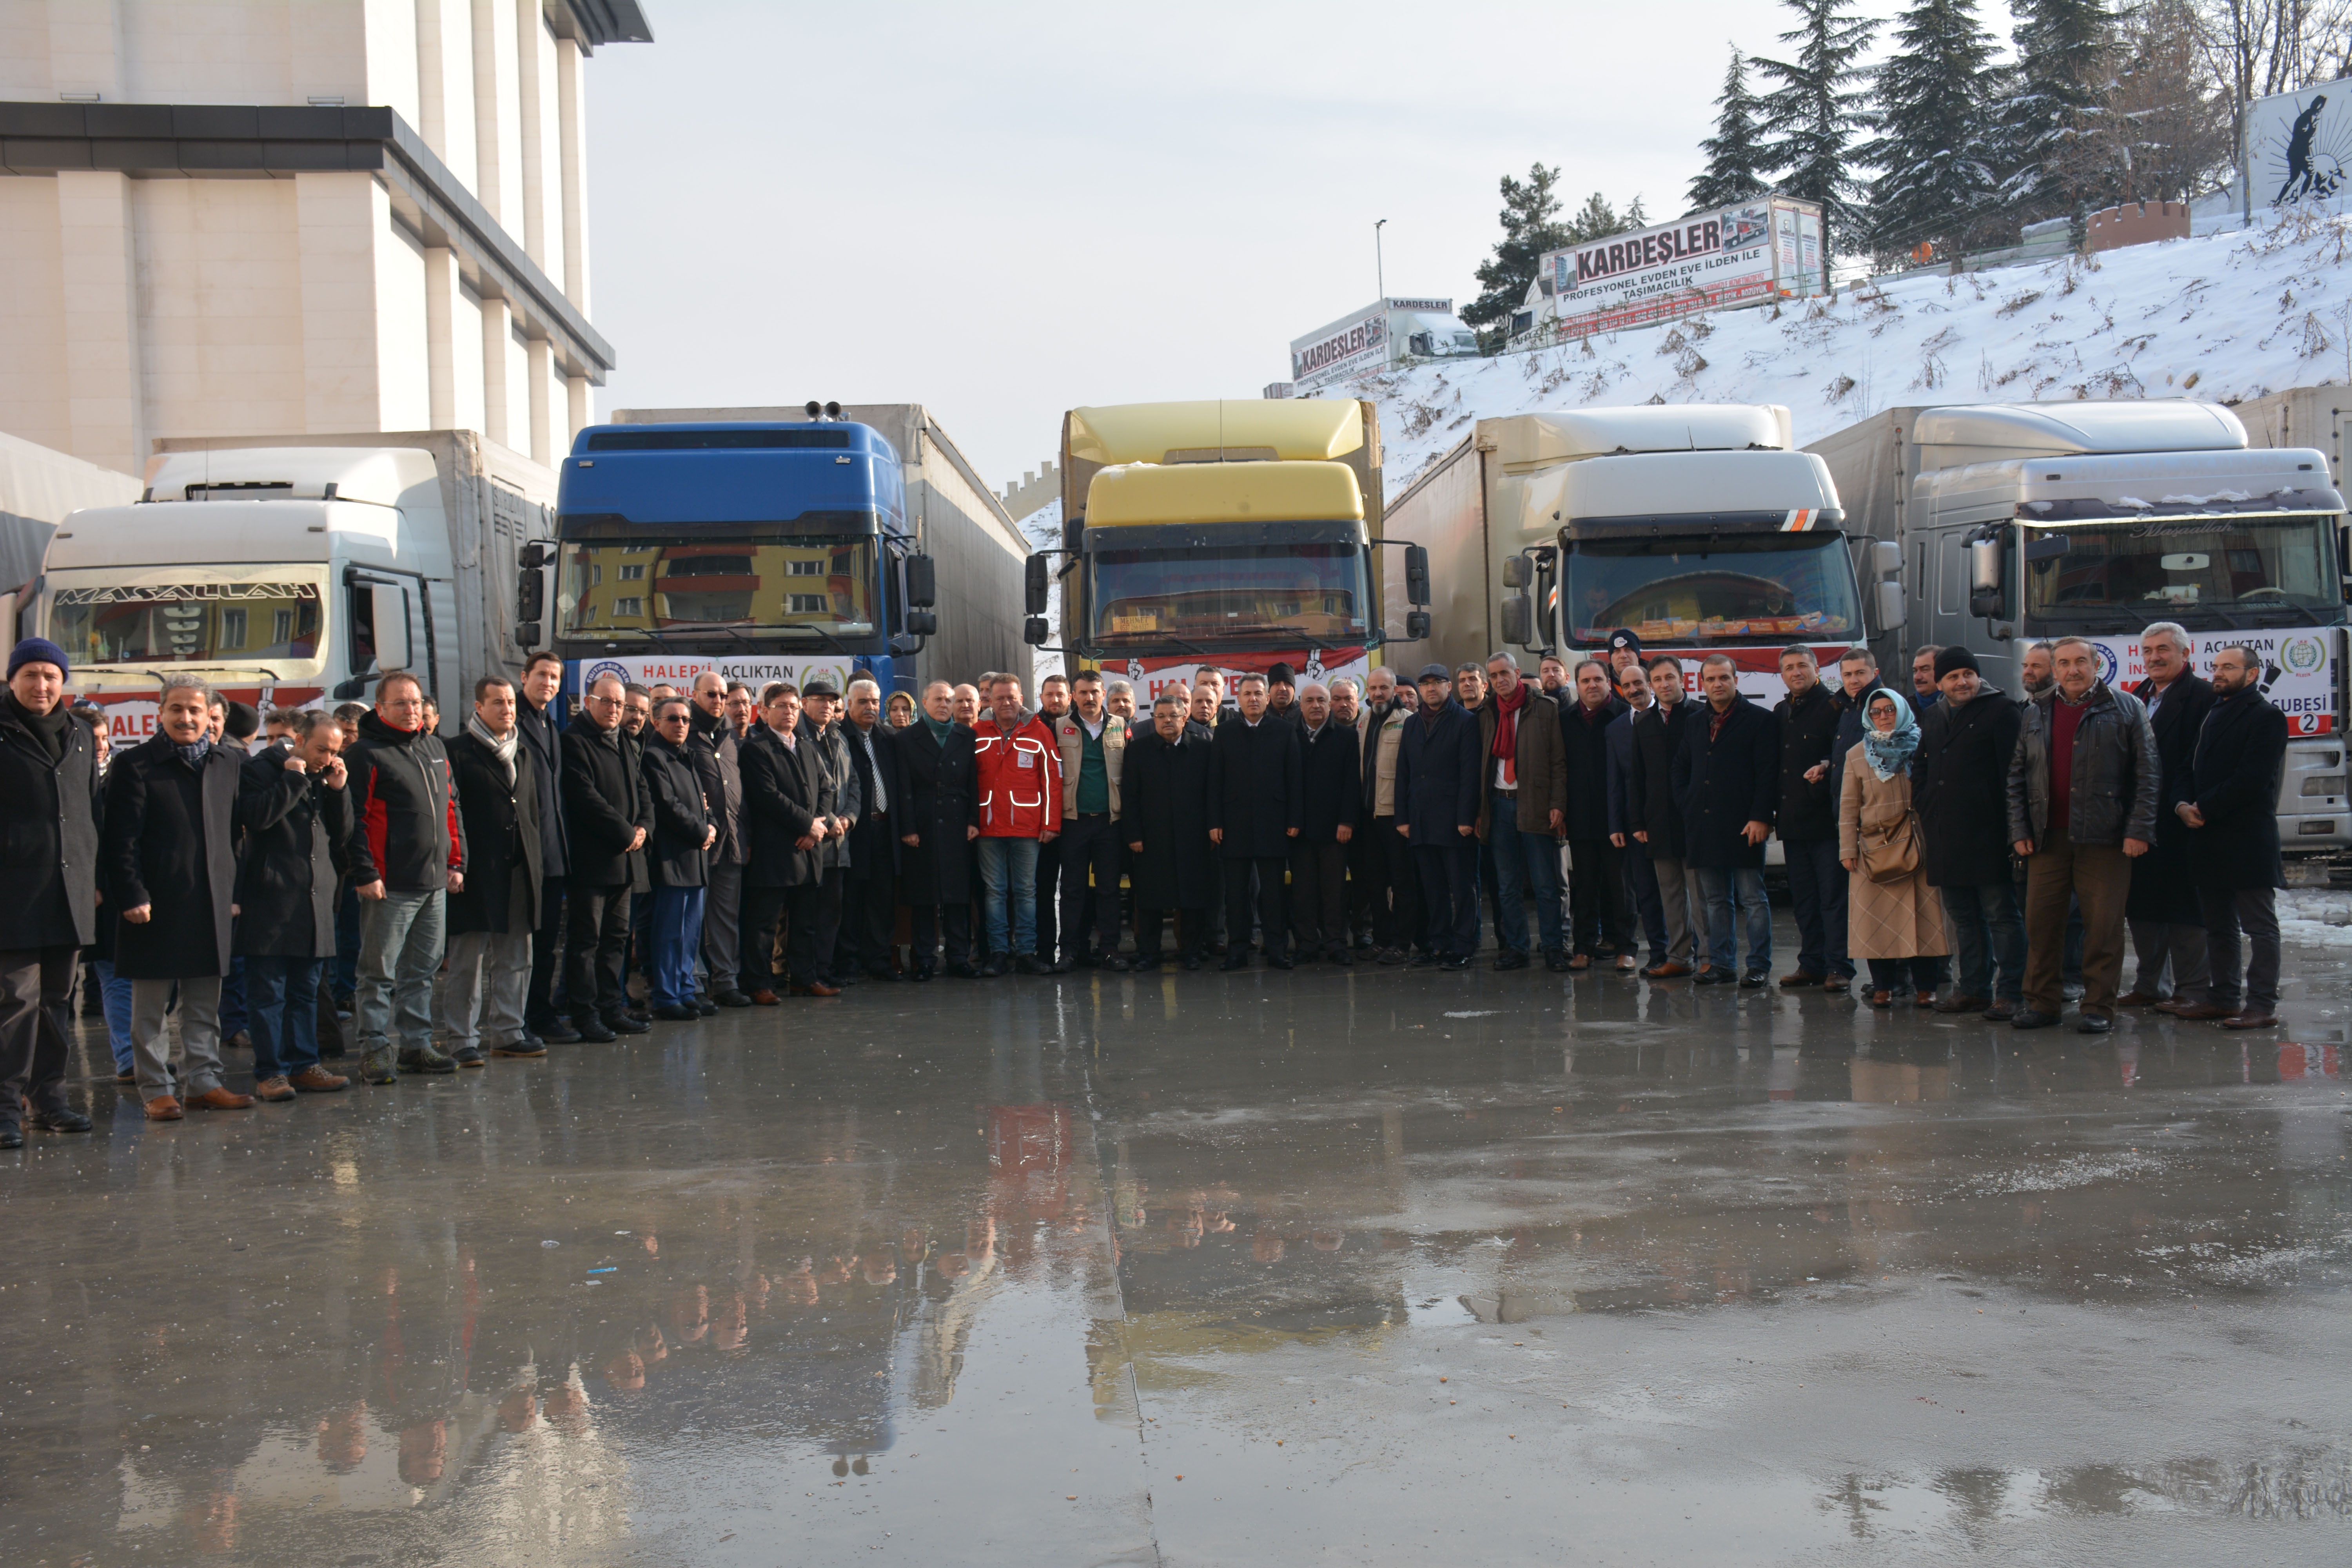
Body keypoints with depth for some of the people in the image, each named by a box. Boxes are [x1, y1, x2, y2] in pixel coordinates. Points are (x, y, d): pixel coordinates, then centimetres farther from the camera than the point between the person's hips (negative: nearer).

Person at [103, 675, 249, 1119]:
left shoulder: (227, 764, 11)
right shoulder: (134, 766, -4)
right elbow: (121, 839, -7)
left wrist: (234, 890, 10)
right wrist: (131, 896, -14)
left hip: (211, 905, 5)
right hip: (155, 904, -5)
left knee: (205, 1006, 11)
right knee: (150, 1007, 3)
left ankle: (203, 1081, 19)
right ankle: (157, 1090, 10)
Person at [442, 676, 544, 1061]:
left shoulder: (524, 755, 17)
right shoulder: (458, 752, -5)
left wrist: (538, 858, 12)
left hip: (520, 871, 7)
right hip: (476, 872, -7)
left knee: (516, 958, 10)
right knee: (468, 959, -2)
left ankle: (509, 1031, 19)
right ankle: (462, 1039, 2)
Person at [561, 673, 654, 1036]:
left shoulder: (627, 745, 19)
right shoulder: (575, 742, -8)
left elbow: (642, 791, 18)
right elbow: (586, 798, -16)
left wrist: (643, 827, -1)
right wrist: (625, 832, -14)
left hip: (625, 858, 8)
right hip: (590, 858, -8)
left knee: (616, 937, 11)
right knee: (586, 937, -5)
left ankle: (611, 1008, 17)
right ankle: (585, 1014, -2)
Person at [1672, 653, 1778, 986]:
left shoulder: (1759, 720, -2)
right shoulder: (1696, 723, 15)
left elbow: (1768, 773, -7)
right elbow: (1680, 768, 23)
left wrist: (1760, 818, -14)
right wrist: (1686, 807, 9)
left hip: (1743, 827, -6)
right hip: (1704, 827, 6)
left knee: (1752, 899, -1)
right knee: (1717, 901, 10)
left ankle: (1759, 966, 3)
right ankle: (1722, 964, 15)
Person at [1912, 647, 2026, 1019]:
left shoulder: (2001, 710, -4)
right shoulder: (1933, 718, 18)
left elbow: (2012, 771, -10)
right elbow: (1920, 769, 29)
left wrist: (2009, 825, -15)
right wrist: (1924, 807, 13)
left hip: (1987, 833, -7)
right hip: (1945, 838, 7)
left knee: (2001, 914, -3)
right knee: (1963, 917, 13)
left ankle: (2010, 992, -1)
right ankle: (1974, 988, 21)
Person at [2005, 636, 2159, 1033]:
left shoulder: (2126, 709, 4)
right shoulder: (2035, 715, 14)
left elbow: (2149, 774, -1)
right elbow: (2016, 777, 15)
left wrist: (2139, 830, -9)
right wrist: (2019, 831, 5)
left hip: (2104, 837, -3)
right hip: (2047, 838, 4)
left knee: (2103, 924, -2)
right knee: (2040, 922, 4)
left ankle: (2099, 1007, 6)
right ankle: (2041, 1002, 13)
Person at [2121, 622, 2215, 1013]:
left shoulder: (2200, 696, -7)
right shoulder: (2138, 697, 17)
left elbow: (2199, 761, -15)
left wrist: (2183, 806, -22)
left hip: (2177, 819, -8)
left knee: (2183, 906, -3)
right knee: (2141, 903, 11)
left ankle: (2191, 990, 2)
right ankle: (2151, 985, 20)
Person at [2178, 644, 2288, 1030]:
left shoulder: (2267, 718, -7)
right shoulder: (2213, 715, 19)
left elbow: (2252, 778, -17)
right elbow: (2192, 769, 16)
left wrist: (2205, 808, -15)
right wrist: (2183, 805, -3)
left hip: (2248, 839, -8)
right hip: (2209, 839, 8)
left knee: (2260, 926, -3)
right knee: (2218, 925, 12)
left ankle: (2262, 1005, -3)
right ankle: (2225, 998, 20)